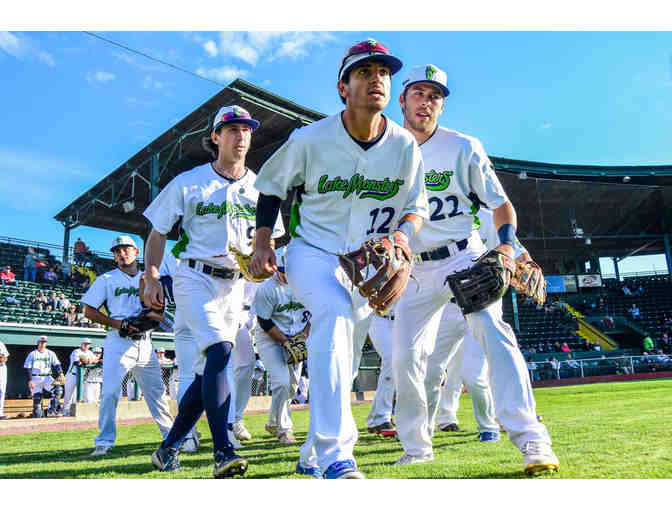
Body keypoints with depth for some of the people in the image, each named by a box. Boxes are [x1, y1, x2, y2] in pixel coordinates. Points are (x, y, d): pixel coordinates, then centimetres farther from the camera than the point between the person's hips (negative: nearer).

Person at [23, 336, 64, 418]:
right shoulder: (32, 354, 4)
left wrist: (60, 372, -19)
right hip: (35, 378, -1)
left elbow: (56, 364, 0)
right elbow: (28, 368, 0)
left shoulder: (51, 353, 8)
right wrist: (30, 380, -11)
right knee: (37, 399, 0)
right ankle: (37, 417, 13)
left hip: (47, 377, 1)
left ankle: (51, 411, -21)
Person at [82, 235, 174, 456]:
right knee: (110, 391, -12)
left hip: (144, 343, 3)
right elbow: (89, 310, 2)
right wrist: (118, 323, -11)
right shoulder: (106, 279, 8)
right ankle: (104, 442, -2)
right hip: (118, 341, -3)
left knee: (156, 391, 8)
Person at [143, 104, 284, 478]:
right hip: (195, 278, -4)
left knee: (208, 368, 4)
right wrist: (151, 277, -5)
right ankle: (223, 451, -23)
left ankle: (169, 448, 20)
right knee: (219, 348, -24)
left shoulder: (260, 188, 12)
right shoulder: (188, 183, 3)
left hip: (236, 285, 4)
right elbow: (158, 232, 6)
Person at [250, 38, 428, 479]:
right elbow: (272, 184, 3)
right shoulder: (310, 139, -11)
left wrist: (402, 234, -18)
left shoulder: (406, 146, -5)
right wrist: (263, 242, -6)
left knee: (346, 350, 9)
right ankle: (336, 458, -31)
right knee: (336, 313, -32)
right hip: (313, 253, -3)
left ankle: (321, 438, 34)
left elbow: (417, 206, 4)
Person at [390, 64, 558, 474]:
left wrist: (506, 245, -18)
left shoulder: (463, 148, -1)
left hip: (464, 257, -3)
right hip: (415, 270, 3)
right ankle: (416, 447, 18)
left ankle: (531, 439, -26)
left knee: (491, 328, -27)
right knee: (404, 355, 0)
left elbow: (501, 204, 1)